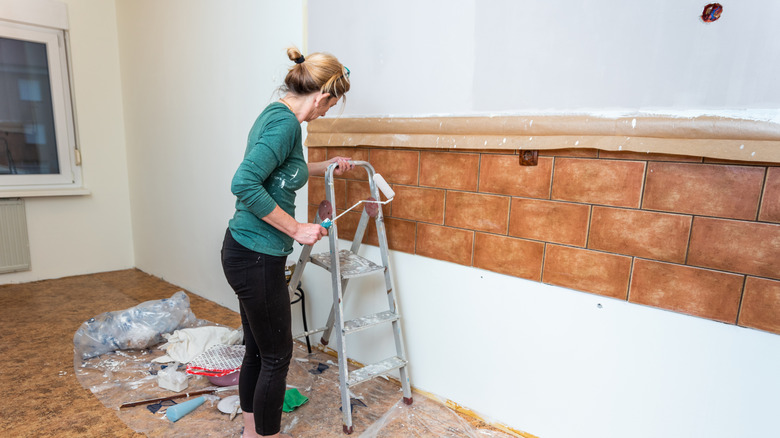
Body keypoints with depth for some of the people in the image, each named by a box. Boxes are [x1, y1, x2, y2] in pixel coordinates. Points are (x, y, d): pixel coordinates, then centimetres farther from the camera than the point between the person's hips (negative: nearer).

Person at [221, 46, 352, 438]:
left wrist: (325, 167, 28)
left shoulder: (275, 113, 11)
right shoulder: (285, 122, -19)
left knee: (257, 349, 22)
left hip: (243, 251, 10)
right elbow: (245, 183, -29)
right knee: (276, 356, 7)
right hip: (257, 257, -10)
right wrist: (296, 228, -22)